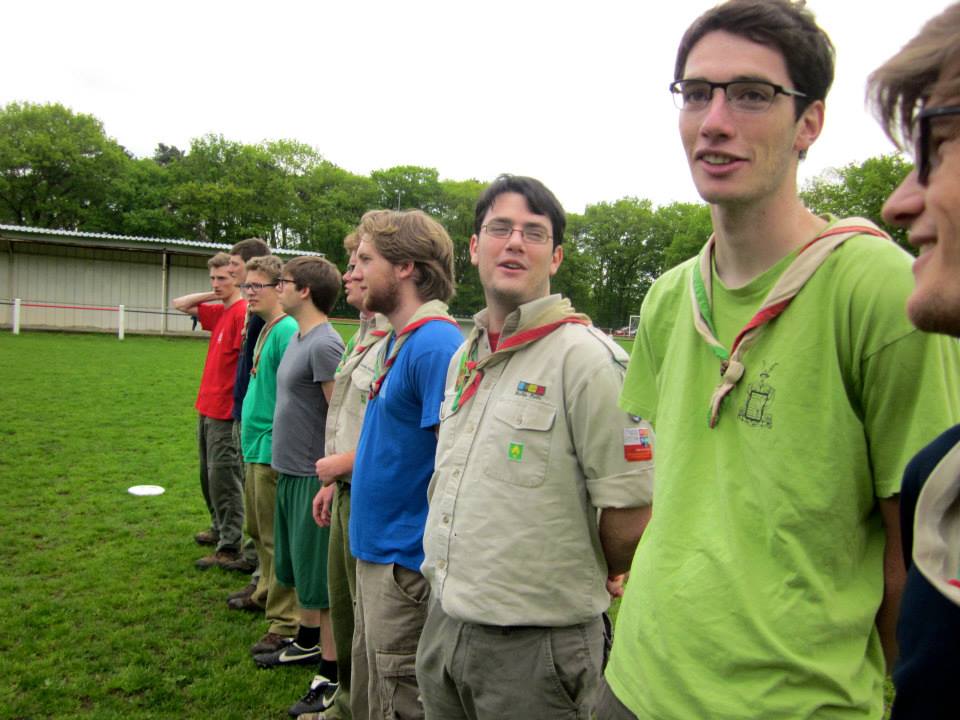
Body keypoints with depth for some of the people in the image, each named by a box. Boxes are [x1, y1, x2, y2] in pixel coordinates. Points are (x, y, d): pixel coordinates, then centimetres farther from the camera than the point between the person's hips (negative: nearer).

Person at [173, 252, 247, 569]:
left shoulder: (242, 313, -15)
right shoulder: (219, 311, 12)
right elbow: (179, 304, 21)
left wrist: (239, 405, -22)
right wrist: (212, 295, 8)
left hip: (224, 411, -9)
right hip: (207, 407, 9)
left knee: (223, 477, -4)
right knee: (208, 475, 20)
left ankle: (229, 547, 3)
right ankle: (220, 528, 35)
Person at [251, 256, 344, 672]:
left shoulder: (324, 345, -18)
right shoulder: (297, 338, 11)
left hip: (314, 477, -10)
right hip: (290, 471, 10)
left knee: (321, 578, 1)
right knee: (298, 567, 23)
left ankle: (332, 670, 13)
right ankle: (307, 642, 40)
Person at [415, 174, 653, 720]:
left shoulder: (587, 357, -17)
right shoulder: (465, 357, 9)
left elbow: (631, 511, -17)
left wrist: (579, 583, -1)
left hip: (534, 647, -7)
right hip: (442, 626, 7)